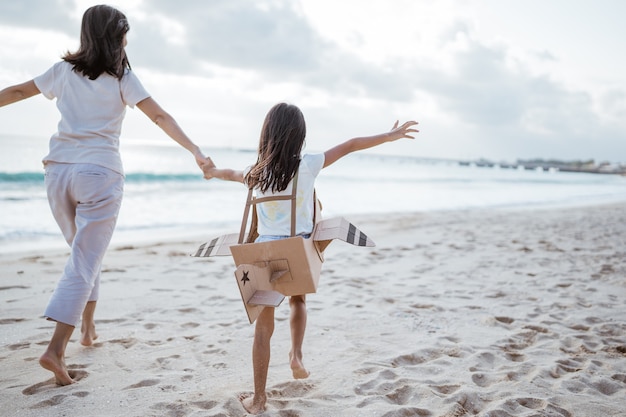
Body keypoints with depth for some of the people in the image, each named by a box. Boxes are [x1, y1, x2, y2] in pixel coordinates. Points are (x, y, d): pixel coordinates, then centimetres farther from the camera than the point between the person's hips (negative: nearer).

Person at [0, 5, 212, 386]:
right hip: (100, 173, -5)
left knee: (84, 252, 22)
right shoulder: (121, 77, -1)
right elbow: (160, 116, -10)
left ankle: (88, 326, 31)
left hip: (59, 169, 5)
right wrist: (195, 150, -14)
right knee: (85, 261, -5)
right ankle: (56, 348, -13)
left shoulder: (64, 71, 10)